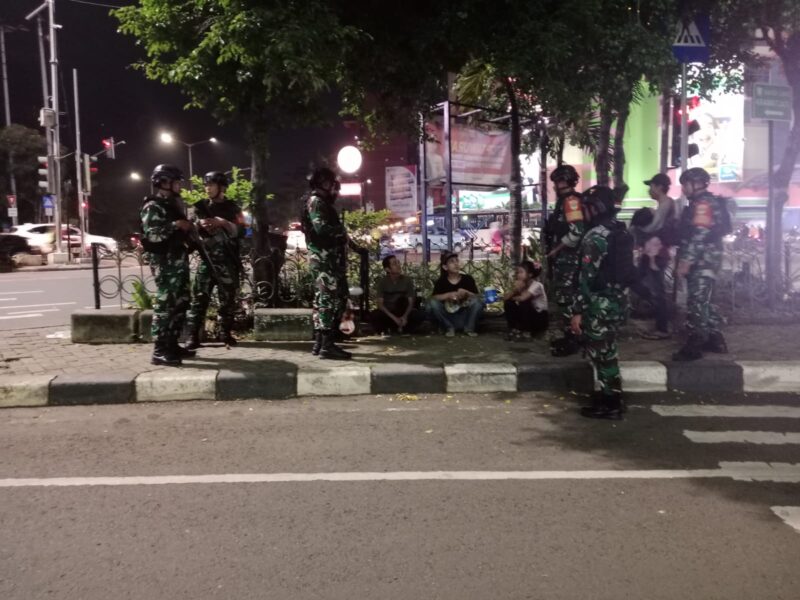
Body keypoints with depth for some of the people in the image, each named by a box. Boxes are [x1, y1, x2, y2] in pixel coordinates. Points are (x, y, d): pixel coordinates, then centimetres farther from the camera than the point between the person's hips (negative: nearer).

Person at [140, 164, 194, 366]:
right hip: (165, 262, -10)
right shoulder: (153, 206, -10)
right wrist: (176, 225, -22)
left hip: (178, 260, 10)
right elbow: (152, 235, -22)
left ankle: (172, 344, 19)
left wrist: (188, 227, 14)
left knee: (180, 303, 11)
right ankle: (159, 351, -8)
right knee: (165, 304, -10)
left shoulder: (172, 204, 20)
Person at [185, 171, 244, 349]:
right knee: (199, 298, -5)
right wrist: (198, 224, -8)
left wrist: (223, 223, -17)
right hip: (206, 258, 1)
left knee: (228, 299, 3)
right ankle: (193, 336, -4)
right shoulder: (200, 207, 12)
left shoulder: (232, 208, 5)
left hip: (227, 260, -1)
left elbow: (241, 232, -4)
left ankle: (225, 333, 15)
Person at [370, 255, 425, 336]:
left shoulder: (407, 280, -3)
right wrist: (394, 318, -28)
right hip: (387, 313, -1)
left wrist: (405, 316, -28)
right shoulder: (382, 282, -7)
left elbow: (411, 302, -7)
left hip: (403, 313, 2)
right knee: (374, 315, -34)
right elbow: (380, 304, -14)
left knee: (419, 316, -28)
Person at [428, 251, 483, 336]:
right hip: (448, 317, 0)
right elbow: (434, 298, -14)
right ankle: (449, 328, -7)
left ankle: (469, 328, -6)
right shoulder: (441, 281, -1)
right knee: (433, 303, -24)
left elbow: (478, 297, -6)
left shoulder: (468, 279, -2)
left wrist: (466, 293, -25)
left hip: (464, 317, 0)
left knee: (476, 301, -25)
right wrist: (448, 295, -29)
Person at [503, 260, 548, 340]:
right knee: (508, 303, -14)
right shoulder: (520, 284, 0)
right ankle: (514, 330, -6)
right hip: (527, 318, 6)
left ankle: (525, 332, -17)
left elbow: (522, 298, -35)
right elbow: (505, 298, -12)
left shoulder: (537, 285, -19)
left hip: (539, 319, -6)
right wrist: (514, 289, -29)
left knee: (524, 303, -31)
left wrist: (513, 297, -13)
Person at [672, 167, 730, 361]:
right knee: (703, 301, 17)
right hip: (702, 261, 11)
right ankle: (715, 340, 24)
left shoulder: (703, 203, -14)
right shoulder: (700, 203, 19)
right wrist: (684, 257, 21)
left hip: (702, 261, -11)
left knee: (697, 303, -8)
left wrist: (686, 260, -23)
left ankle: (693, 347, -6)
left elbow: (700, 235, -23)